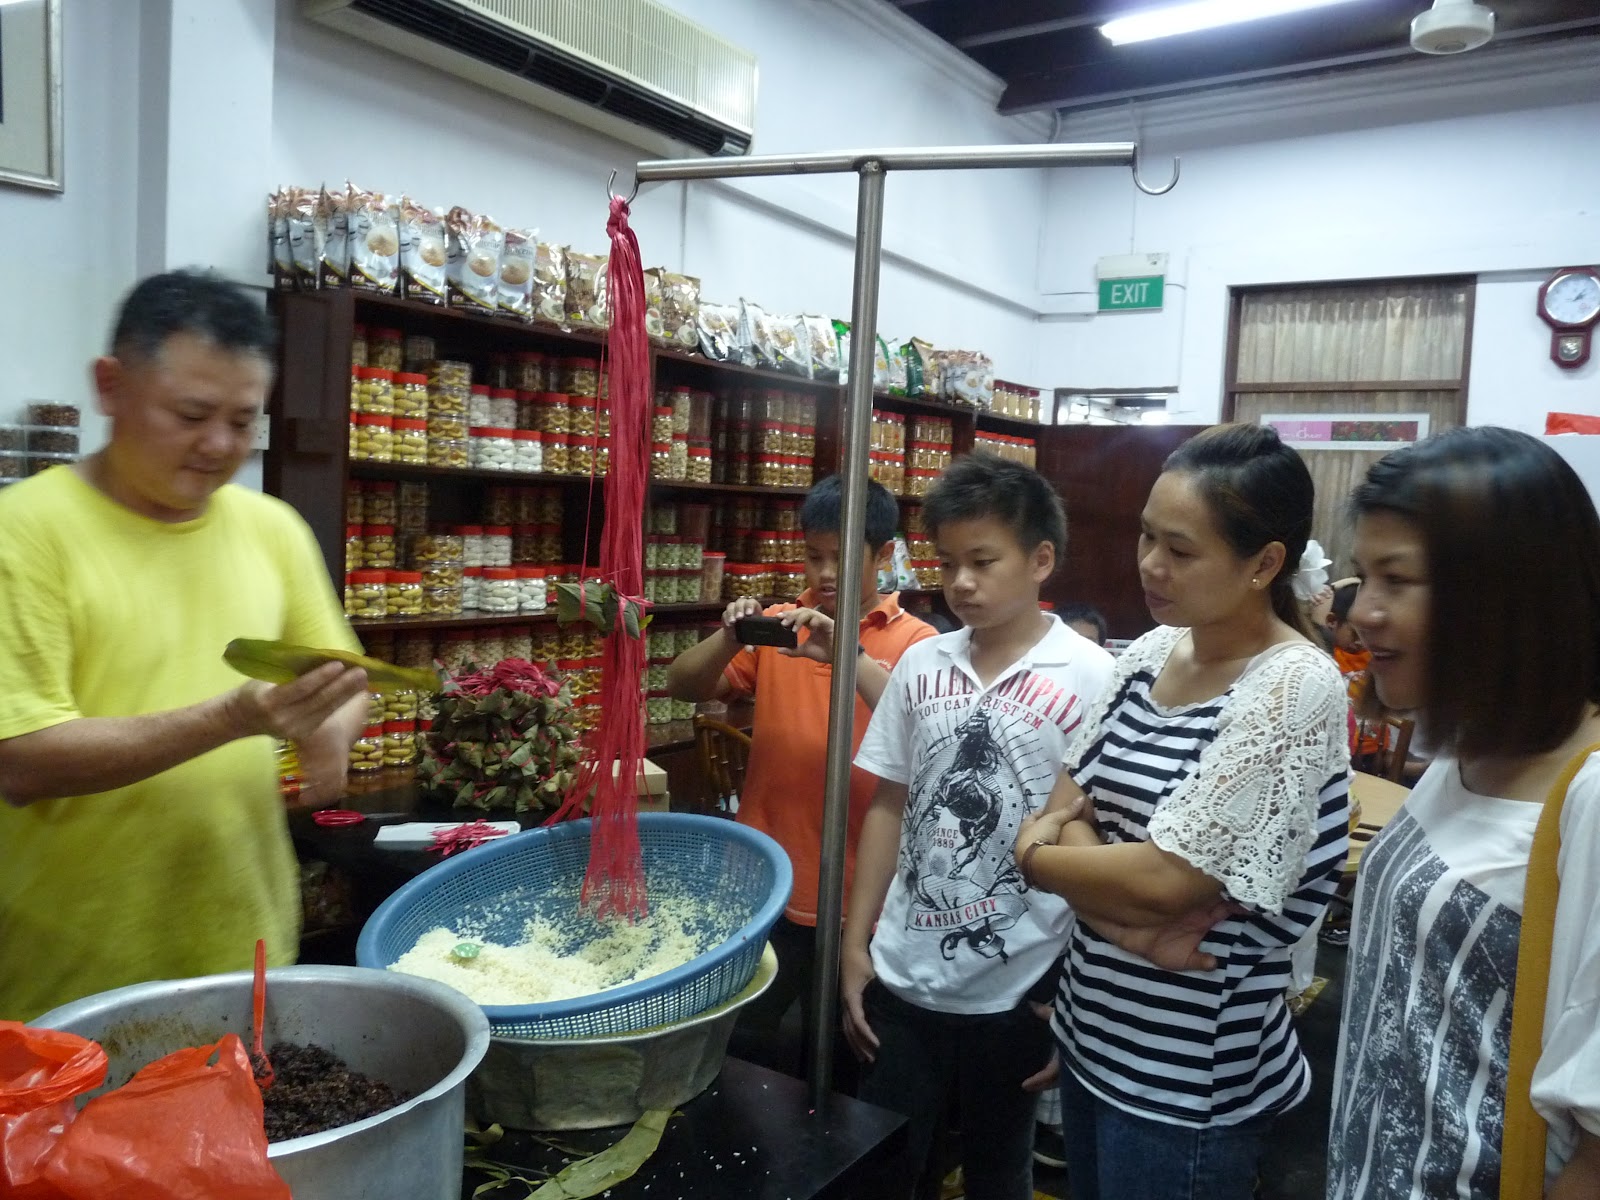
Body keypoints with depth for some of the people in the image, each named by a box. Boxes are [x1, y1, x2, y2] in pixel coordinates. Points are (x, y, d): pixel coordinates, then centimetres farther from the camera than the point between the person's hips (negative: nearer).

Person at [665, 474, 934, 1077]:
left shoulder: (914, 642, -6)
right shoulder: (777, 626, 4)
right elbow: (682, 685, 1)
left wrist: (849, 656, -31)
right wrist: (729, 639, -18)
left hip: (854, 899, -3)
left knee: (835, 1061, 14)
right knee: (726, 1038, 16)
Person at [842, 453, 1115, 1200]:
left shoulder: (1090, 680, -12)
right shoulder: (921, 664, 0)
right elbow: (890, 807, 6)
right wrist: (855, 945, 6)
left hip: (1016, 990, -3)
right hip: (903, 976, 3)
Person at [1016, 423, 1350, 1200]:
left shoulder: (1296, 689, -21)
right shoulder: (1148, 653, 1)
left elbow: (1168, 879, -24)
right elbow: (1065, 810, 1)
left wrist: (1034, 856, -9)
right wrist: (1123, 914, -17)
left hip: (1187, 1082, -6)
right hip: (1090, 1034, 7)